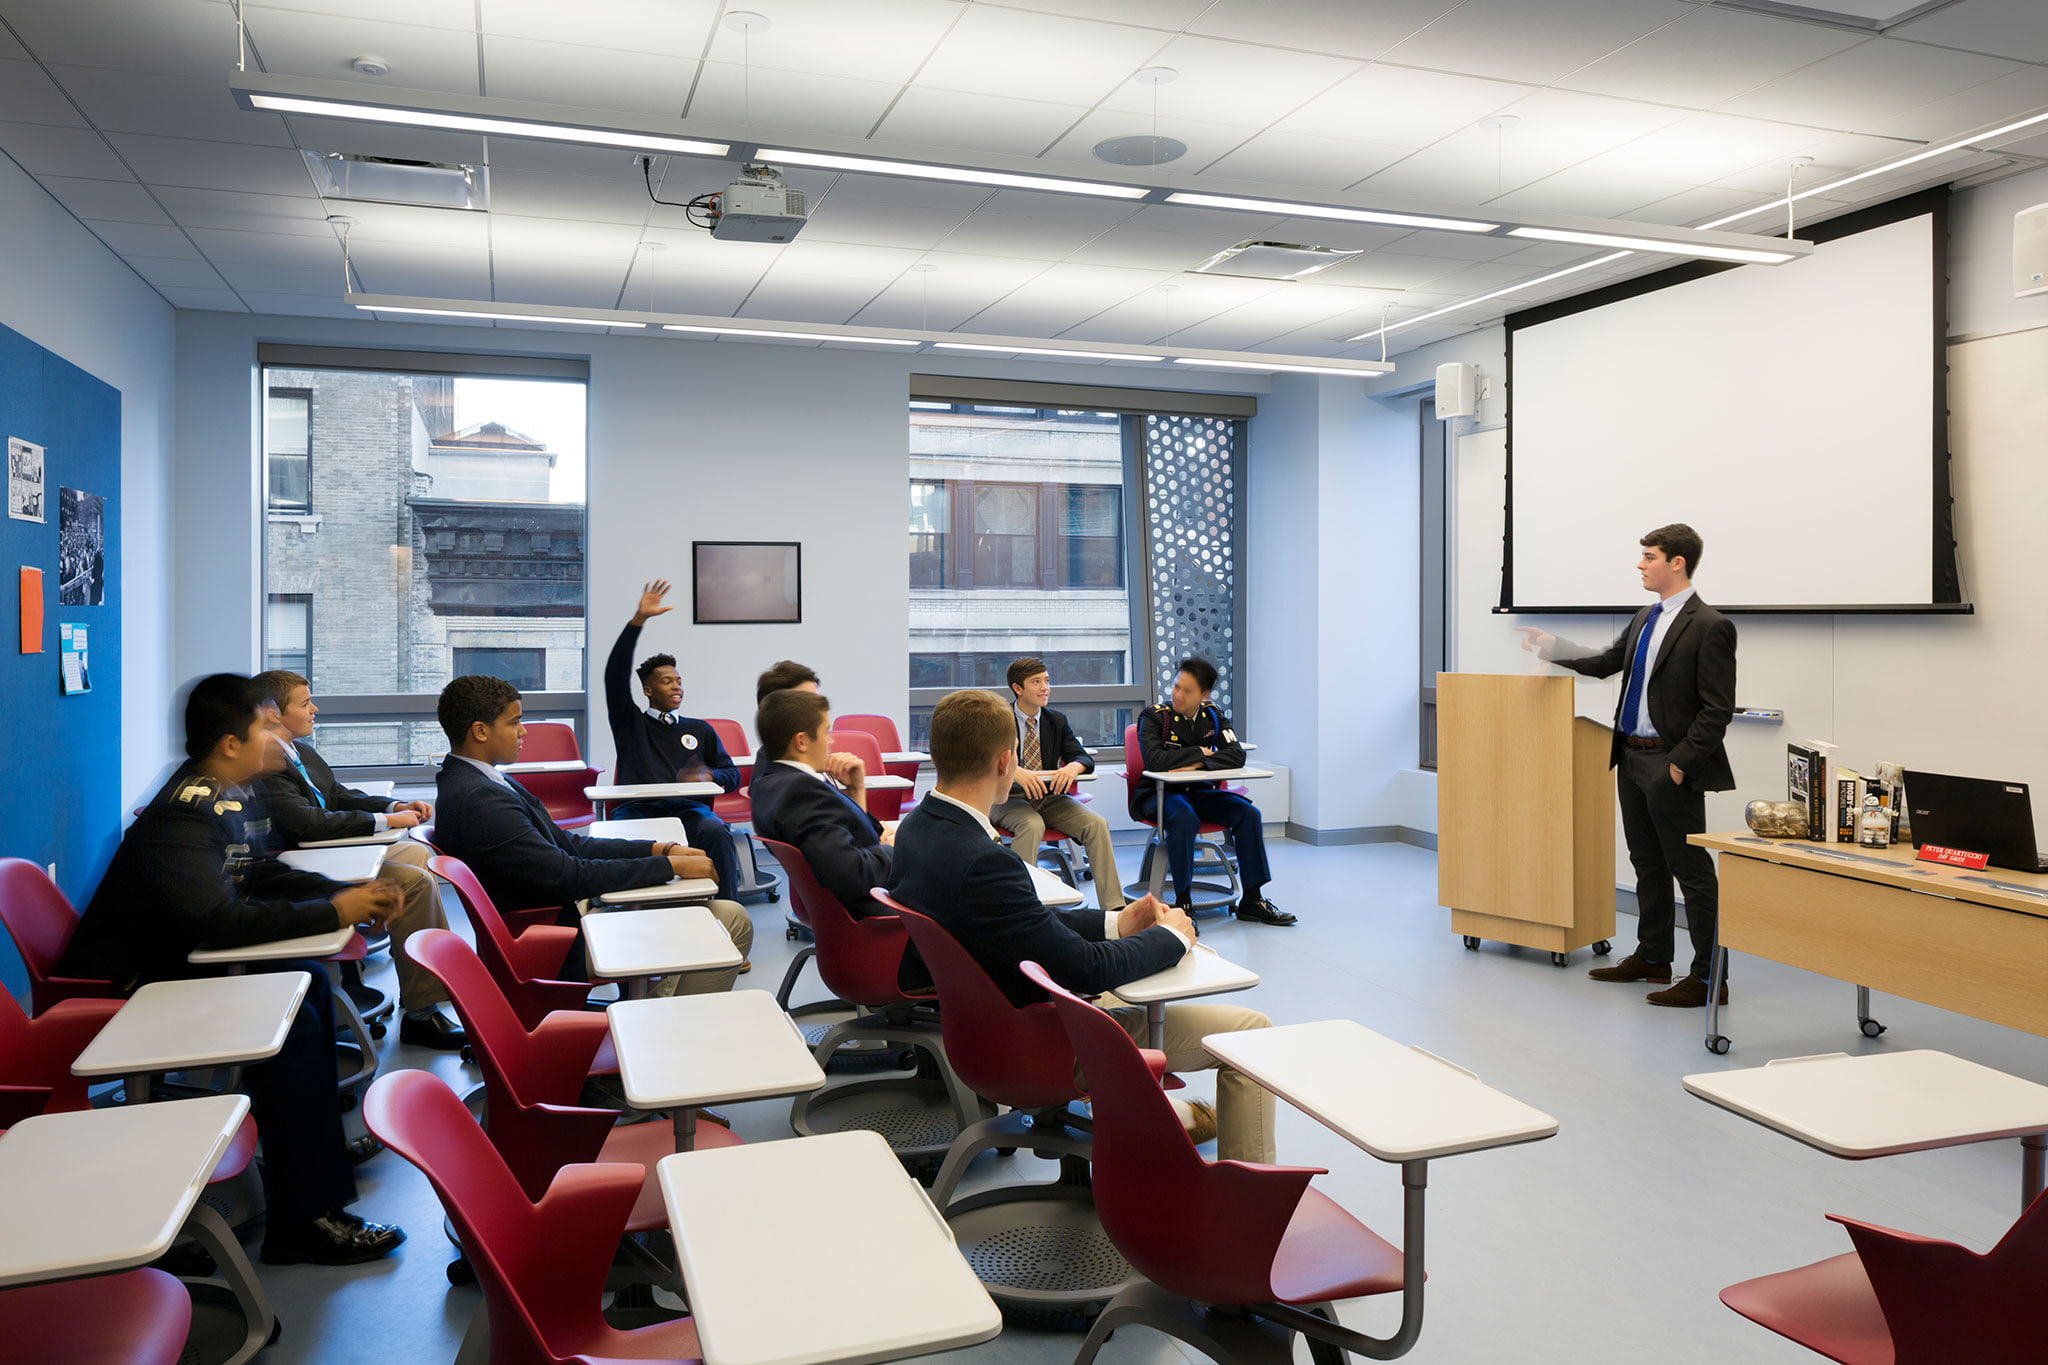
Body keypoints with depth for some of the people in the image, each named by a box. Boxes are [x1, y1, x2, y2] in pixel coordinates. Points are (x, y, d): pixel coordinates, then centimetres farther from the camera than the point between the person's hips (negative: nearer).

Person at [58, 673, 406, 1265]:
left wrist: (346, 891, 1)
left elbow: (258, 874, 17)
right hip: (130, 989, -11)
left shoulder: (223, 797, 5)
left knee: (306, 980, 11)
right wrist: (331, 912, -28)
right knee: (290, 1023, -24)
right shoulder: (184, 816, -26)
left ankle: (318, 1142, 25)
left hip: (177, 960, 11)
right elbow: (218, 920, -36)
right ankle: (302, 1219, -19)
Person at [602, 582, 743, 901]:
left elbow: (733, 775, 24)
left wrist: (708, 776, -2)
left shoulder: (700, 729, 28)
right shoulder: (630, 723, 21)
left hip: (688, 810, 1)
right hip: (638, 808, -1)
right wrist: (639, 620, -3)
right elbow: (615, 675, 6)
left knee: (717, 832, -35)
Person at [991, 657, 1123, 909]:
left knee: (1096, 824, -18)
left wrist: (1073, 766, -24)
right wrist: (1015, 770, -38)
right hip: (1008, 799, -4)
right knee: (1032, 825, -36)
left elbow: (1084, 757, 2)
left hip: (1048, 797, 4)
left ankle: (1114, 908, -16)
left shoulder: (1057, 721, 10)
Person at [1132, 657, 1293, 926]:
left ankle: (1251, 900, -6)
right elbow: (1154, 760, -25)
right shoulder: (1154, 716, -10)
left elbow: (1237, 756, -9)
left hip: (1201, 792, 5)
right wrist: (1199, 752, -16)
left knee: (1249, 813, -15)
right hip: (1160, 793, -5)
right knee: (1184, 819, -37)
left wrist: (1197, 765, -23)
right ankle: (1183, 902, -23)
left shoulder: (1213, 717, 4)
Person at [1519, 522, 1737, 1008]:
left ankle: (1708, 977, 5)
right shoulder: (1645, 618, 13)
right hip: (1631, 757, 9)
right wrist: (1552, 647, 12)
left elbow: (1717, 710, -16)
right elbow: (1606, 663, 22)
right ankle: (1652, 958, 30)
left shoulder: (1709, 626, -14)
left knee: (1690, 869, -2)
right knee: (1647, 863, 17)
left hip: (1670, 766, -9)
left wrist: (1680, 762, -18)